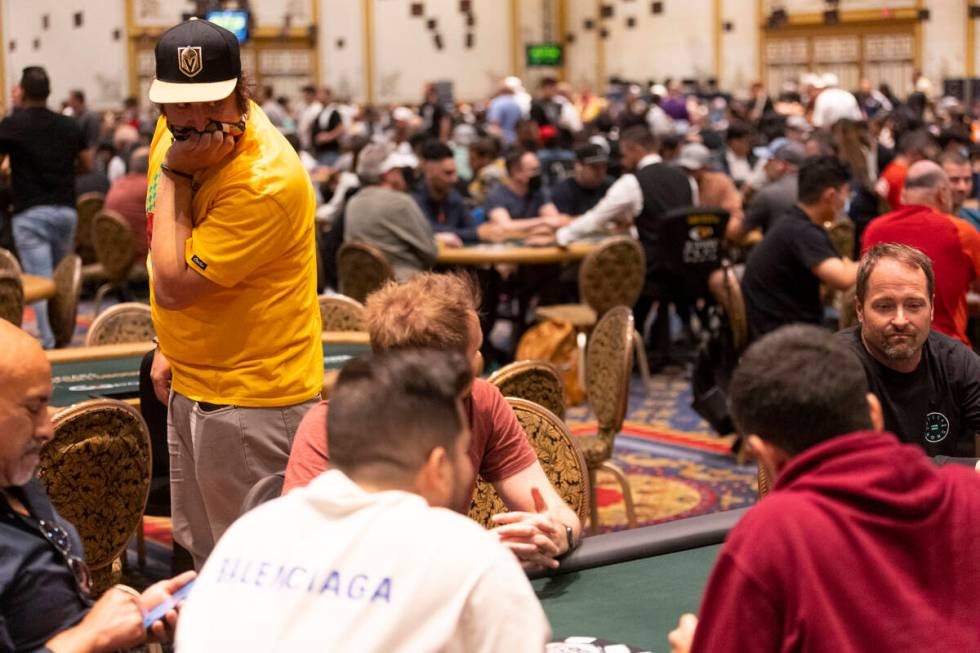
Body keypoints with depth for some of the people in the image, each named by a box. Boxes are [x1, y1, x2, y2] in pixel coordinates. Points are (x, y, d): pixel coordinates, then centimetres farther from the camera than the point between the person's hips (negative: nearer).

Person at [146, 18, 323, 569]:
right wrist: (170, 348, 17)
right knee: (204, 555, 21)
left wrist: (174, 176, -22)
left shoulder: (266, 182, -27)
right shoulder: (177, 133, 1)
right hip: (190, 387, 9)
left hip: (251, 399, -9)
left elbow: (173, 286, -25)